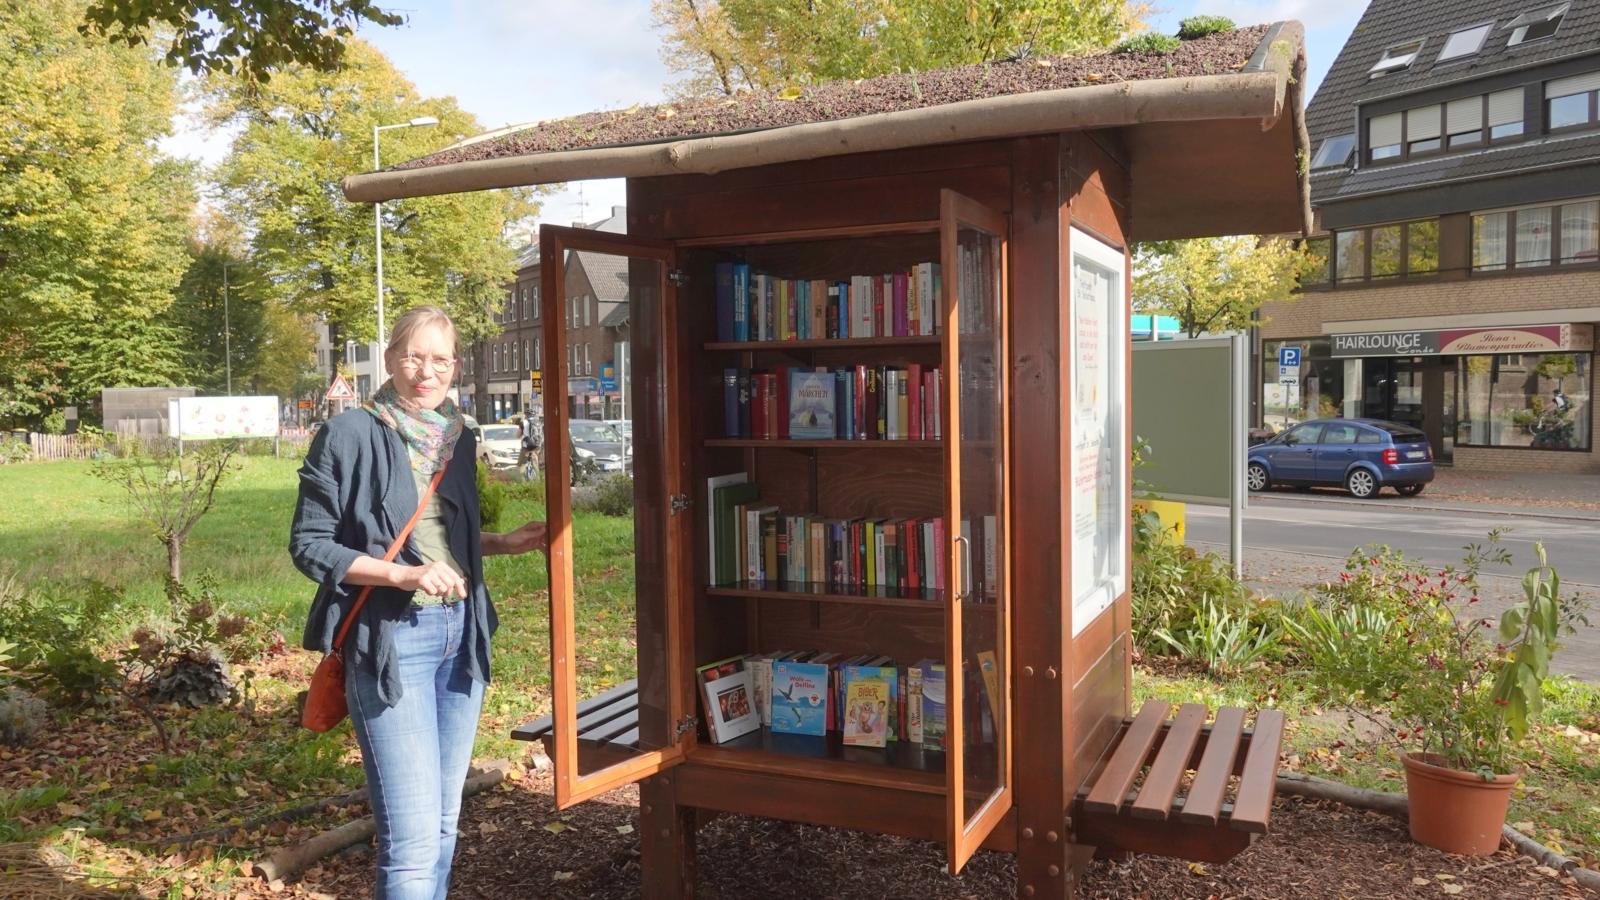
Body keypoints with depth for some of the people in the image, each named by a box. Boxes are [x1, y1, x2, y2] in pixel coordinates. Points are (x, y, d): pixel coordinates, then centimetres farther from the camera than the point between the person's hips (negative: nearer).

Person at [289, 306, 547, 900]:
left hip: (460, 633, 6)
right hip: (391, 640, -6)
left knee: (444, 821, 14)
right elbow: (308, 544, -8)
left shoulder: (458, 438, 11)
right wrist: (402, 575, -19)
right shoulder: (350, 434, -8)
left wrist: (507, 543, 7)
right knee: (413, 836, -9)